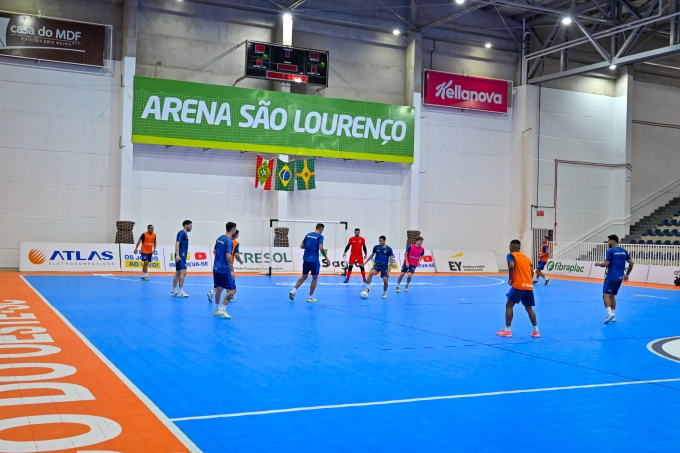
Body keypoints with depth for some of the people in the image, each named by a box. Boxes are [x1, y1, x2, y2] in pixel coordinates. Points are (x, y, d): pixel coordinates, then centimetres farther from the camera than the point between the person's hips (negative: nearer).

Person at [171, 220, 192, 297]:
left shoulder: (185, 234, 18)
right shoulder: (181, 233, -9)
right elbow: (177, 243, -18)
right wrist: (177, 255, -27)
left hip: (182, 256, 10)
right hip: (180, 256, -10)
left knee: (178, 273, 12)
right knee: (183, 272, -13)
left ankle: (173, 291, 17)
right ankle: (180, 292, -12)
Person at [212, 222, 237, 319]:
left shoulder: (219, 238, 10)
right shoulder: (229, 241, -16)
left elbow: (214, 251, 22)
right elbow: (228, 257, -23)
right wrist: (232, 270, -20)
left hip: (216, 268, 9)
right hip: (224, 269, -8)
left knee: (219, 289, 17)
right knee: (232, 290, -3)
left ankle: (216, 310, 22)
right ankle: (223, 310, -9)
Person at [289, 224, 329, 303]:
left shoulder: (308, 235, 11)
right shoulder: (320, 236, -7)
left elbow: (301, 246, 13)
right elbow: (321, 248, -19)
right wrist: (326, 257, -9)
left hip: (306, 259, 6)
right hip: (314, 260, -6)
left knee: (304, 277, 17)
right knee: (315, 278, 9)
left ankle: (293, 291, 2)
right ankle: (310, 297, 12)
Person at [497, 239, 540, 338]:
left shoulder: (511, 255, 2)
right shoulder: (526, 257, 19)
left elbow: (511, 266, -19)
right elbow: (532, 272, 14)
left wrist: (510, 279, -8)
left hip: (518, 286, -6)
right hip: (529, 286, 6)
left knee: (509, 306, 6)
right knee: (529, 308, 17)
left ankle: (507, 330, 3)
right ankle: (536, 331, 14)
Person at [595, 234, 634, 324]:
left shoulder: (610, 251, -12)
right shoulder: (624, 251, 10)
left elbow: (606, 264, -17)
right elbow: (631, 263, 12)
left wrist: (598, 263, 3)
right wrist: (627, 274, 21)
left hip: (611, 277, -8)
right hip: (619, 277, 8)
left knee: (606, 295, -10)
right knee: (612, 295, 18)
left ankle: (610, 313, -29)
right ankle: (613, 316, 17)